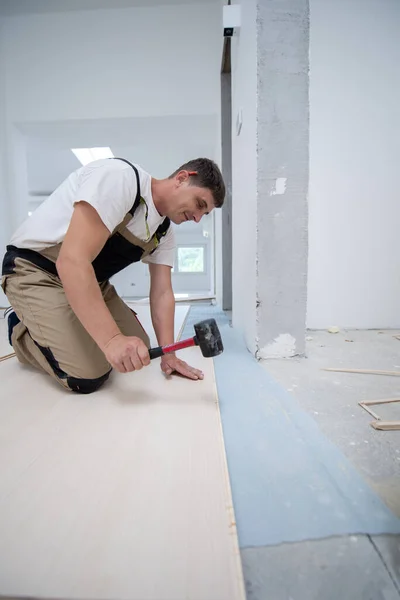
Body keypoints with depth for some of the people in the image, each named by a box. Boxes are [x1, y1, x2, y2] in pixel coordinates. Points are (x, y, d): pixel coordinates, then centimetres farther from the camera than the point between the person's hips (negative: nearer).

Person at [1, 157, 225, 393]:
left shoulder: (165, 231, 0)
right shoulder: (120, 177, -26)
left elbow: (163, 293, -2)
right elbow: (73, 260, -35)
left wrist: (168, 355, -12)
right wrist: (112, 339, -41)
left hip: (93, 281, 8)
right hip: (36, 271, -8)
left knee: (138, 349, 6)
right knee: (90, 376, -19)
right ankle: (24, 331, 9)